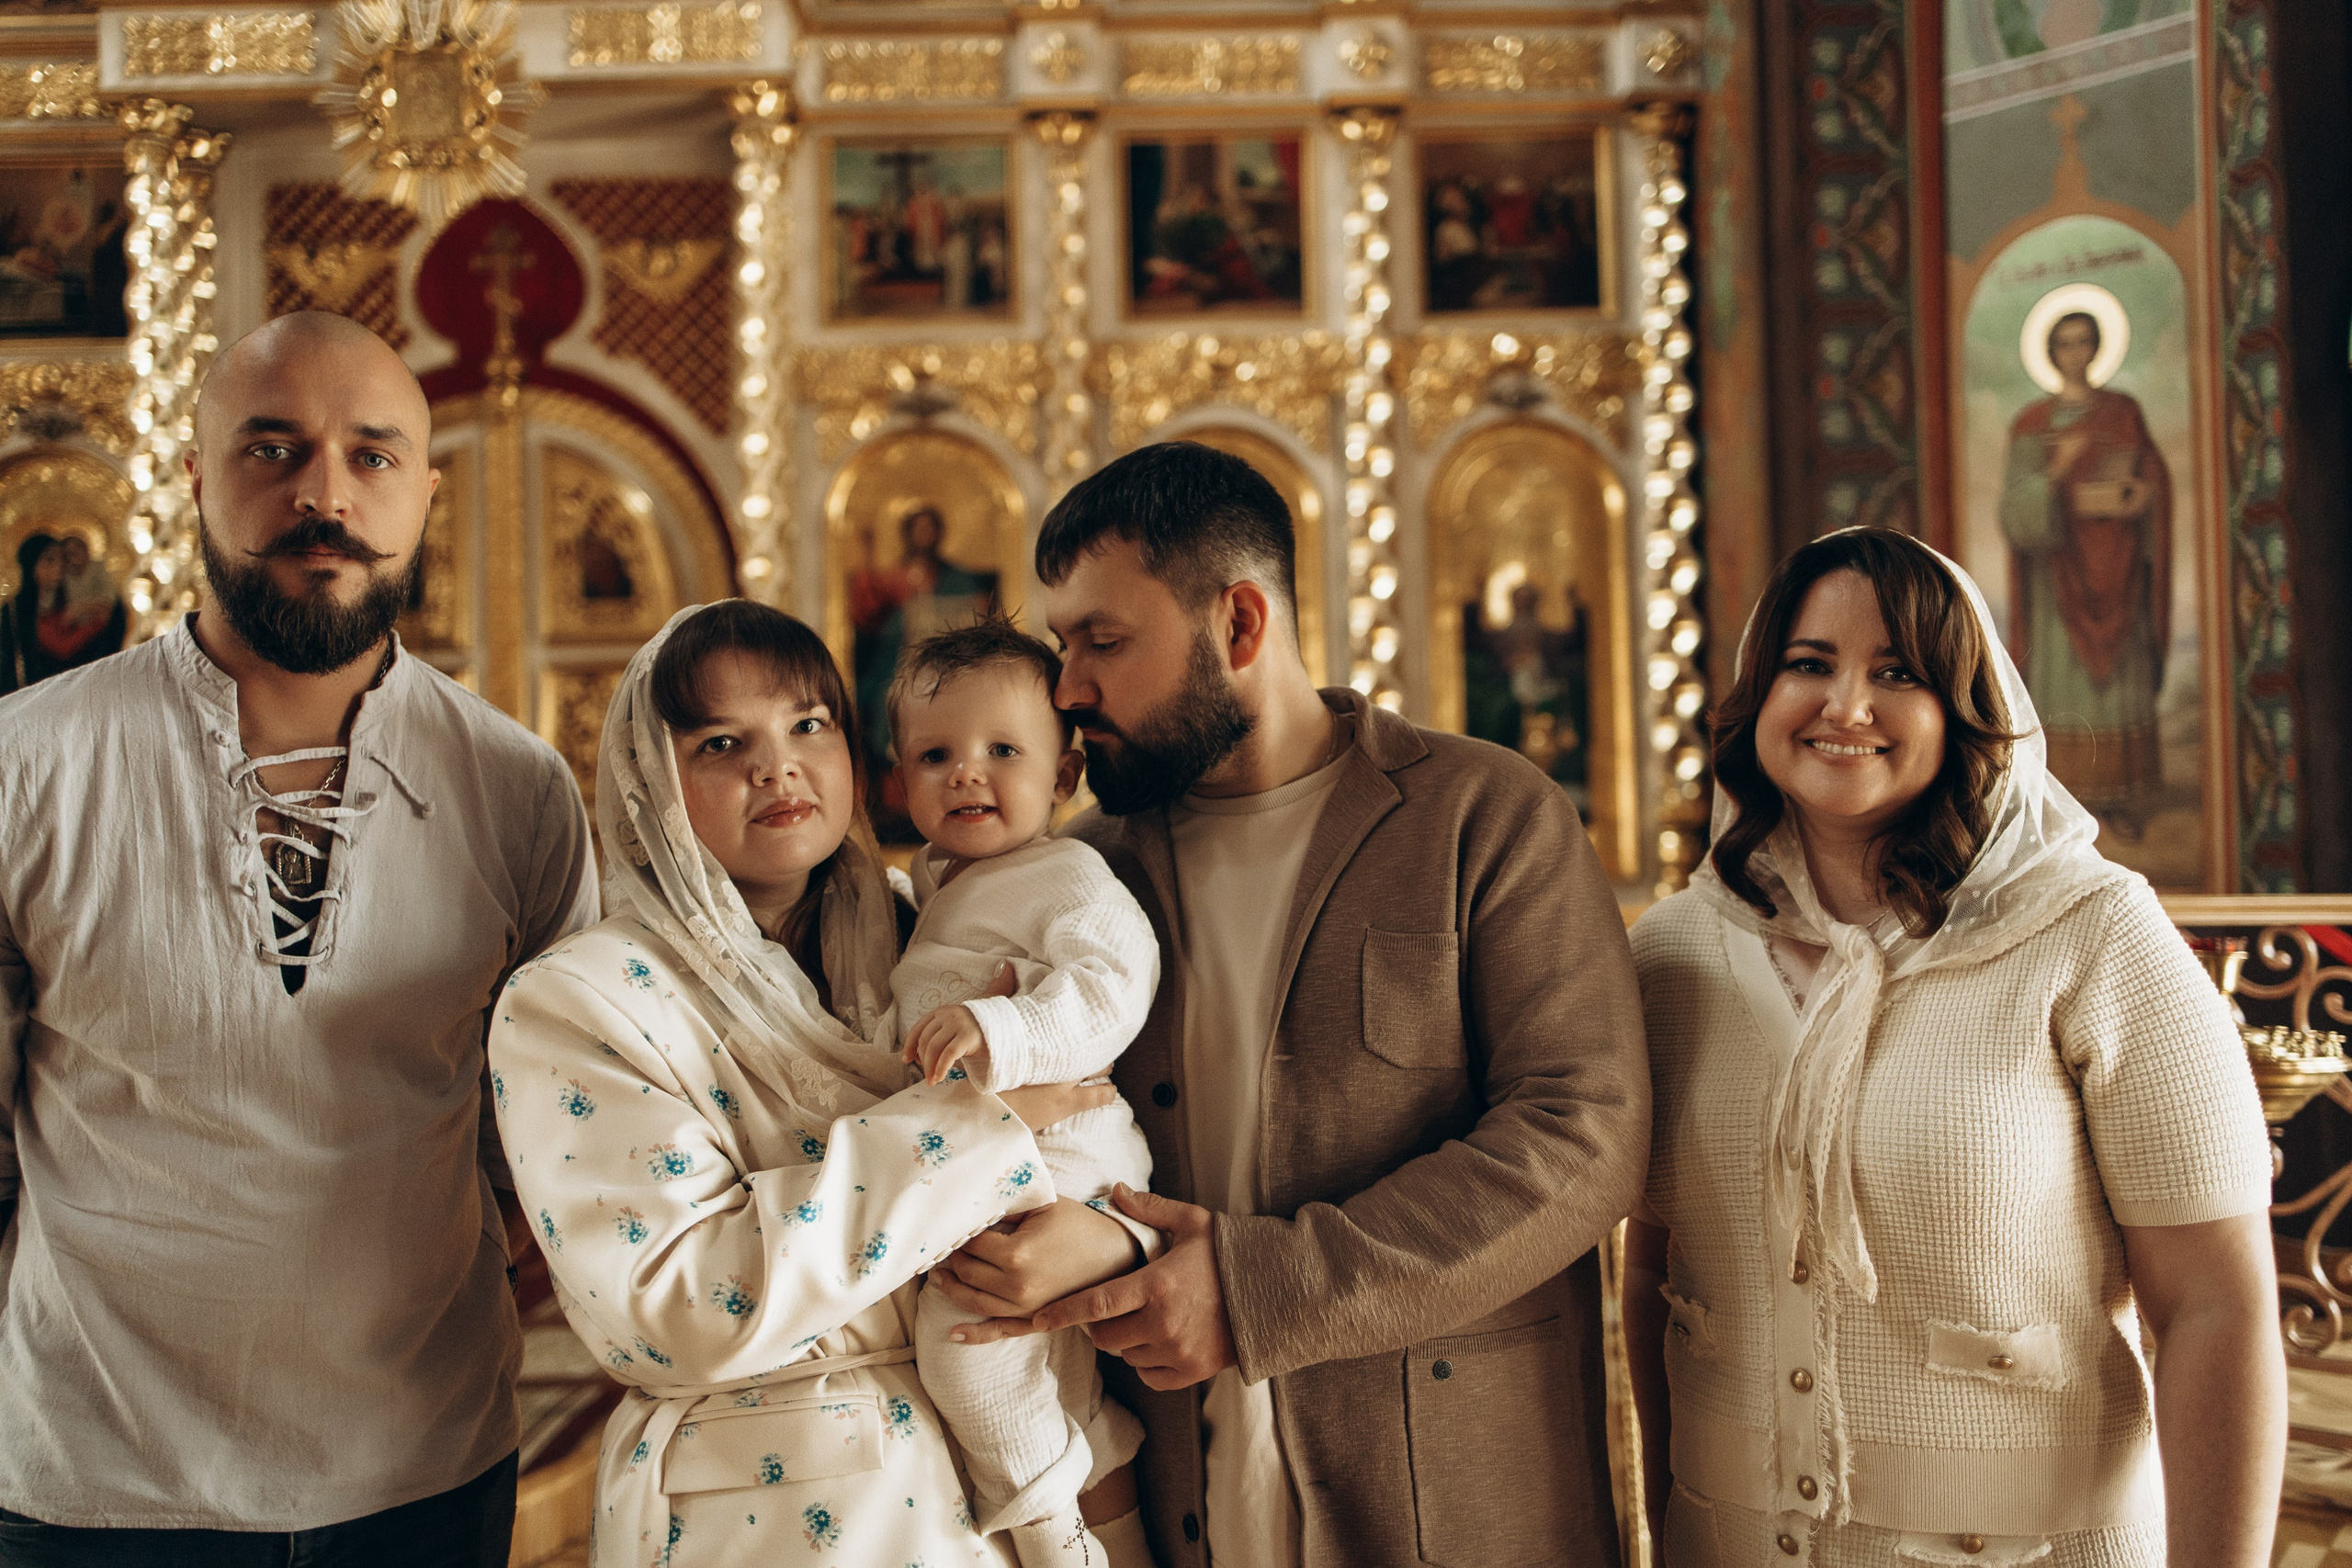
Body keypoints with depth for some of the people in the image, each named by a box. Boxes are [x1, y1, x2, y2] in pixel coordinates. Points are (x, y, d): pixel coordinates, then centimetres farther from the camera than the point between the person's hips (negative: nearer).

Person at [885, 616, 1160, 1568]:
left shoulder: (1068, 877, -9)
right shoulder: (936, 886, 17)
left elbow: (1109, 987, -27)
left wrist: (1001, 1033, -38)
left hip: (1054, 1160, -9)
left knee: (965, 1330, -22)